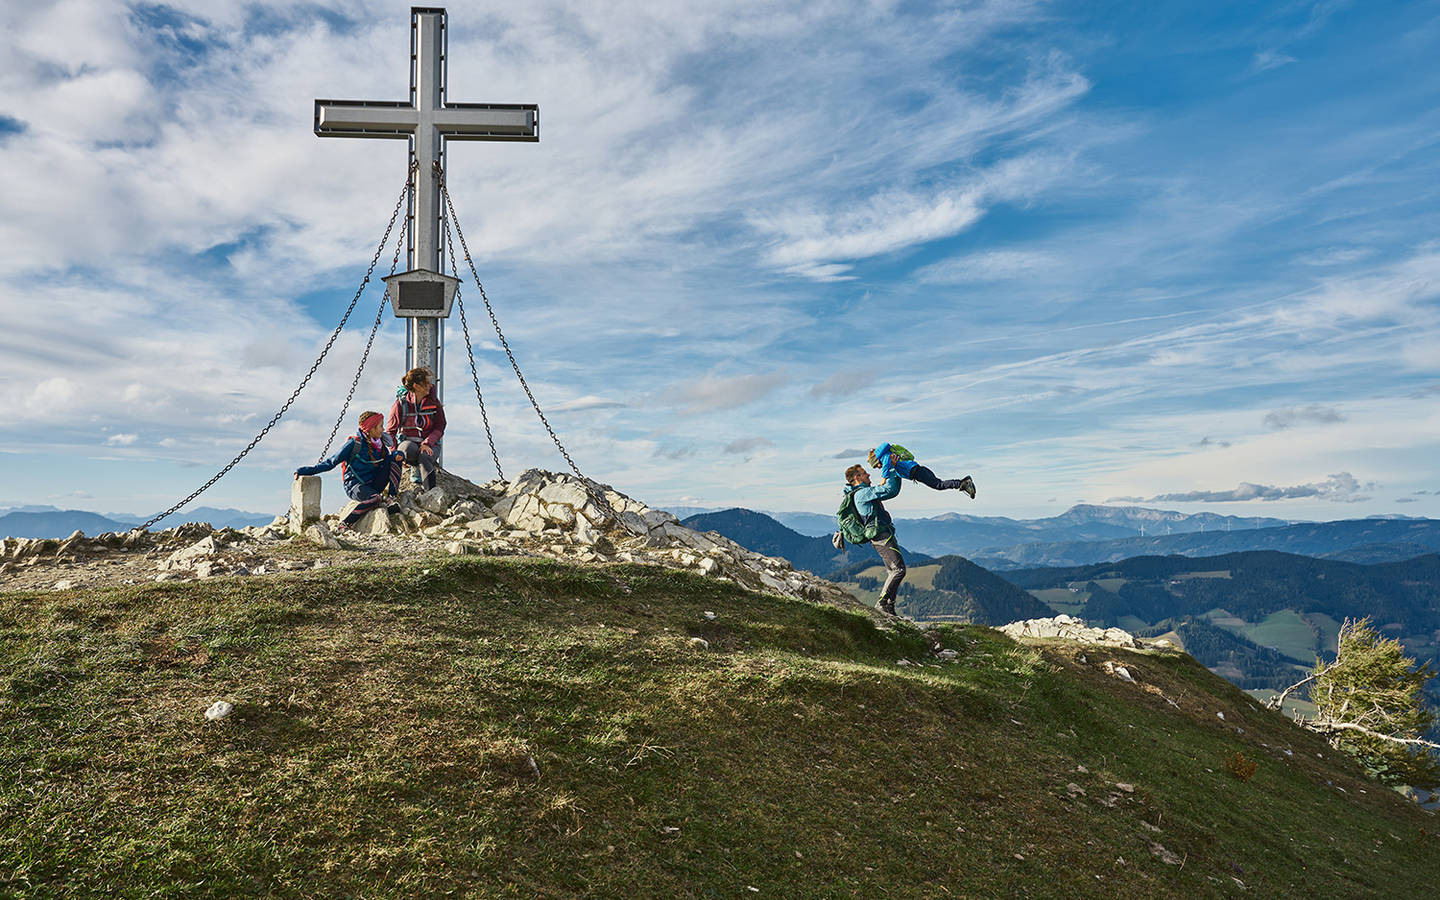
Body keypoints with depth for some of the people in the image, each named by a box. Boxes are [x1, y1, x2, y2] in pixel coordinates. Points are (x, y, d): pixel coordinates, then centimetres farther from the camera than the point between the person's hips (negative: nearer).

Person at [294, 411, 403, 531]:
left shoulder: (380, 443, 9)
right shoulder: (354, 443, -10)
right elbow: (331, 462, -6)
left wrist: (396, 454, -13)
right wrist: (306, 471, -13)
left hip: (373, 485, 6)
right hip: (354, 485, -6)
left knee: (394, 459, -10)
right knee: (376, 499, -37)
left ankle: (392, 500, -12)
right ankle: (345, 524, -25)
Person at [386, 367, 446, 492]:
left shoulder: (434, 403, 0)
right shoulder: (401, 404, -5)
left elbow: (439, 428, -1)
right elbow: (390, 432, 2)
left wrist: (428, 443, -20)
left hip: (429, 445, 1)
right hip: (407, 442, 0)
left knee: (424, 457, -37)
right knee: (410, 449, -39)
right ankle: (415, 470, -9)